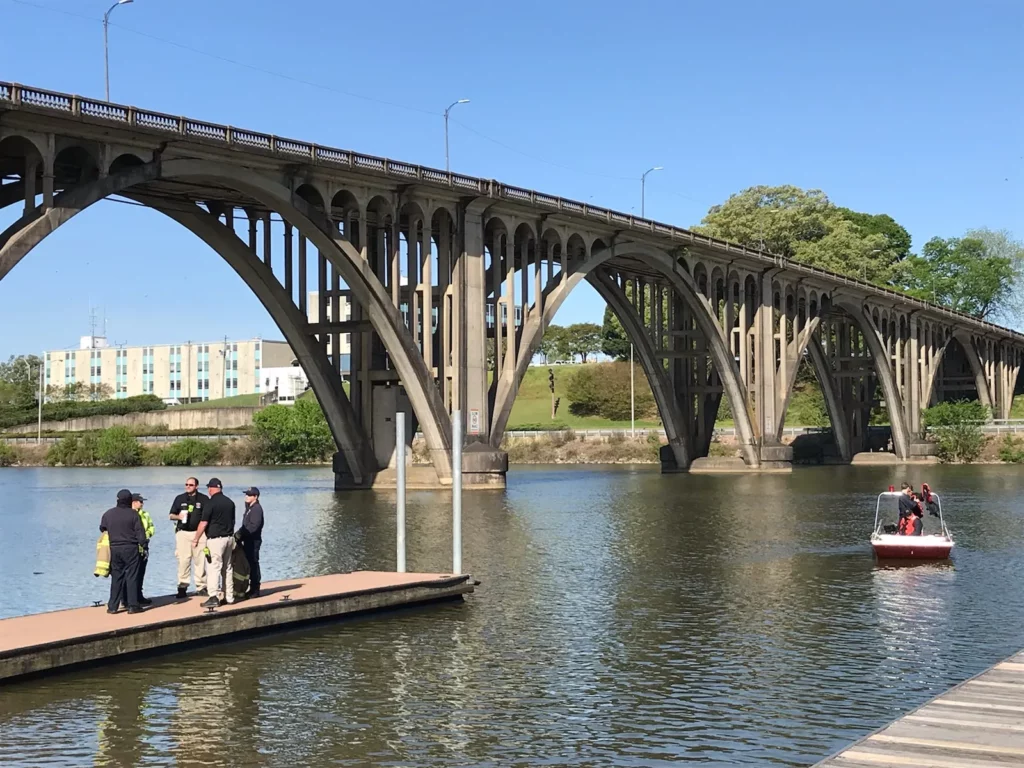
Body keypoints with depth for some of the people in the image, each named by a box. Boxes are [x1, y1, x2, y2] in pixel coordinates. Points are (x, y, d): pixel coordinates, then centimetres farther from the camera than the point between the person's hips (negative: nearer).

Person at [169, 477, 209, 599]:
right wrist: (179, 517, -11)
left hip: (199, 533, -1)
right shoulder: (180, 498, 10)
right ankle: (182, 587, 3)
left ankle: (201, 587, 6)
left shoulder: (203, 499, 6)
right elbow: (171, 516, 12)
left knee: (200, 560, 1)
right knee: (183, 560, -2)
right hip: (183, 533, 1)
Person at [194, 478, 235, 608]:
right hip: (229, 538, 7)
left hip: (215, 539, -7)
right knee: (227, 568, 13)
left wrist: (195, 539, -4)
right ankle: (229, 597, 17)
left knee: (214, 568, -7)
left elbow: (203, 524, -13)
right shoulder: (230, 502, 8)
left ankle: (214, 597, -13)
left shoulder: (210, 503, -13)